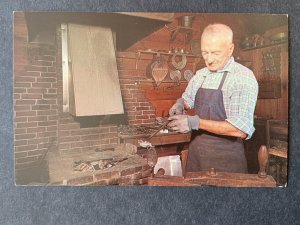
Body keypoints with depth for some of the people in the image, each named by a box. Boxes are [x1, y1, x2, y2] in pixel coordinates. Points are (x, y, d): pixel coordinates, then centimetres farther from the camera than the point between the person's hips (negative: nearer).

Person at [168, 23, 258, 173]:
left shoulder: (244, 78, -15)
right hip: (196, 149, 6)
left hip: (226, 156, -5)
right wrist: (180, 104, -1)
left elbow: (241, 130, -23)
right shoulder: (200, 75, 4)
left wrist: (196, 122, -26)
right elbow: (188, 99, 22)